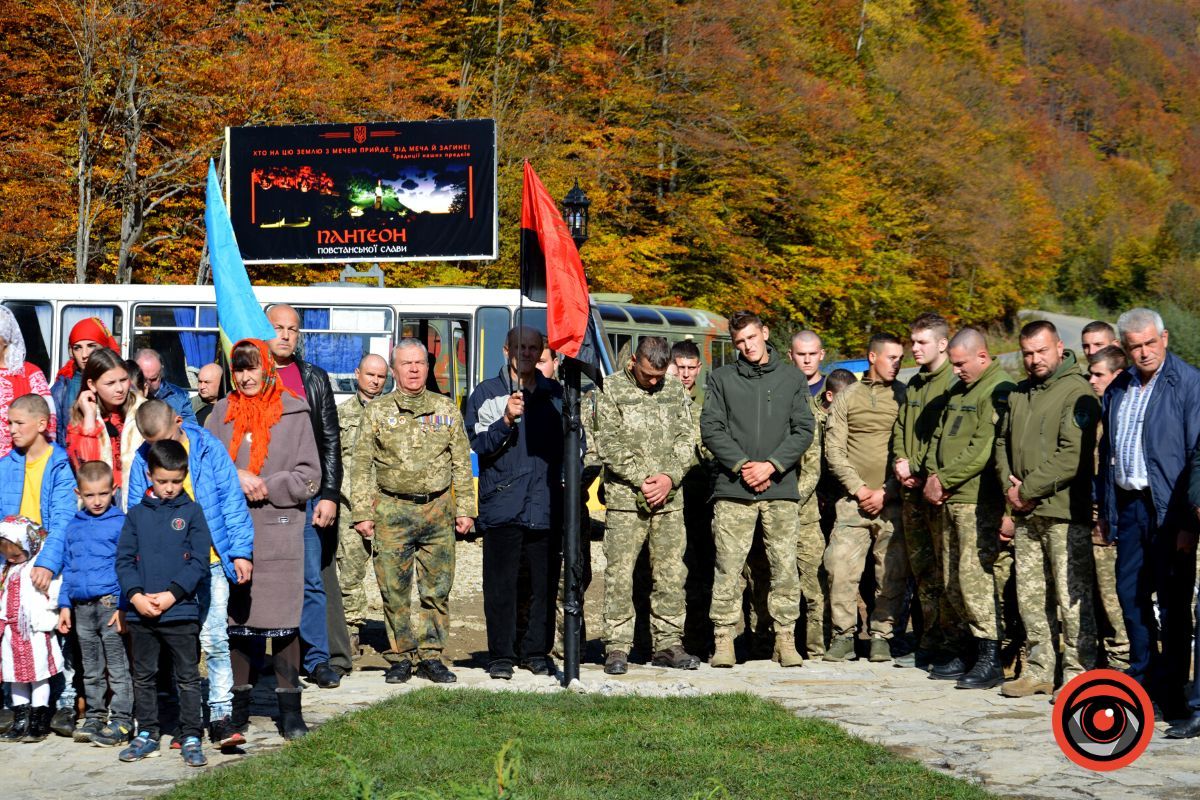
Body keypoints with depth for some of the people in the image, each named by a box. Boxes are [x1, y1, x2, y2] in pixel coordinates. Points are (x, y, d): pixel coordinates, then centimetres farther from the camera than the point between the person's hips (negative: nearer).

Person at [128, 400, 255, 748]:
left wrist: (240, 551, -3)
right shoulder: (143, 461, 3)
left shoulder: (208, 448, -3)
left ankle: (222, 715, -6)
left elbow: (232, 499, 0)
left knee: (214, 639, -9)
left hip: (210, 562, -2)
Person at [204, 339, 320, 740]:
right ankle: (239, 701, 14)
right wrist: (235, 477, -11)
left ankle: (290, 707, 3)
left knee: (283, 617, -3)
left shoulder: (293, 412, 3)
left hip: (279, 527, -2)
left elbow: (310, 477, 2)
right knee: (236, 616, 5)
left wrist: (268, 487, -10)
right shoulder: (222, 412, 11)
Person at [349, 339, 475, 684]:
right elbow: (362, 466, 5)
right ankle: (400, 657, 8)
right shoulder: (376, 411, 6)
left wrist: (464, 509, 7)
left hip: (438, 510, 1)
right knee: (395, 591, -1)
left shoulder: (446, 410, 11)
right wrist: (362, 512, -2)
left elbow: (462, 463, 14)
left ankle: (430, 656, 9)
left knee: (437, 589, 1)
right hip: (392, 511, -1)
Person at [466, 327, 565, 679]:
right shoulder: (486, 393, 7)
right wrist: (506, 421, -16)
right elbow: (477, 444, -2)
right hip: (502, 503, -2)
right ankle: (501, 656, 5)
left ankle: (537, 652, 13)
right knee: (501, 586, -2)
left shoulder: (555, 394, 15)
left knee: (544, 584, 4)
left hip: (546, 506, 2)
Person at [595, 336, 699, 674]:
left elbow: (687, 440, 8)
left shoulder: (676, 390, 11)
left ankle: (668, 644, 13)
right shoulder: (611, 389, -1)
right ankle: (617, 648, -1)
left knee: (671, 573, 5)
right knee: (619, 573, -5)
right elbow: (609, 446, -6)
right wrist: (642, 480, -11)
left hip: (670, 497, 4)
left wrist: (670, 477, -7)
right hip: (625, 498, -4)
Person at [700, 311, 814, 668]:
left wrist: (772, 465, -7)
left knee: (785, 567, -1)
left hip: (781, 488, 1)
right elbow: (711, 428, 3)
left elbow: (803, 430, 6)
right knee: (728, 567, -4)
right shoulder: (722, 378, 10)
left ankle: (786, 638, 4)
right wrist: (741, 465, -9)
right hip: (733, 489, -1)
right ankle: (723, 639, 0)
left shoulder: (793, 378, 12)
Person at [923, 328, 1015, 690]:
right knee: (952, 580, 10)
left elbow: (983, 448, -18)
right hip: (950, 500, 9)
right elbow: (939, 436, 22)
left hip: (978, 500, -9)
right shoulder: (958, 391, 19)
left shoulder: (998, 390, -11)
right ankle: (964, 652, 18)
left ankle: (990, 659, -11)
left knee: (974, 575, -13)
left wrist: (945, 480, -12)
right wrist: (931, 476, 4)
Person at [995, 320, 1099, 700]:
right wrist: (1008, 484, 3)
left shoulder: (1077, 392, -9)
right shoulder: (1019, 394, 17)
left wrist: (1028, 490, -13)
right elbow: (1003, 442, 21)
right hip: (1026, 514, 8)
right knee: (1030, 596, 10)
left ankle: (1077, 675, -3)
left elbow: (1072, 455, -17)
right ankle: (1039, 670, 18)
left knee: (1071, 597, -7)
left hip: (1064, 512, -8)